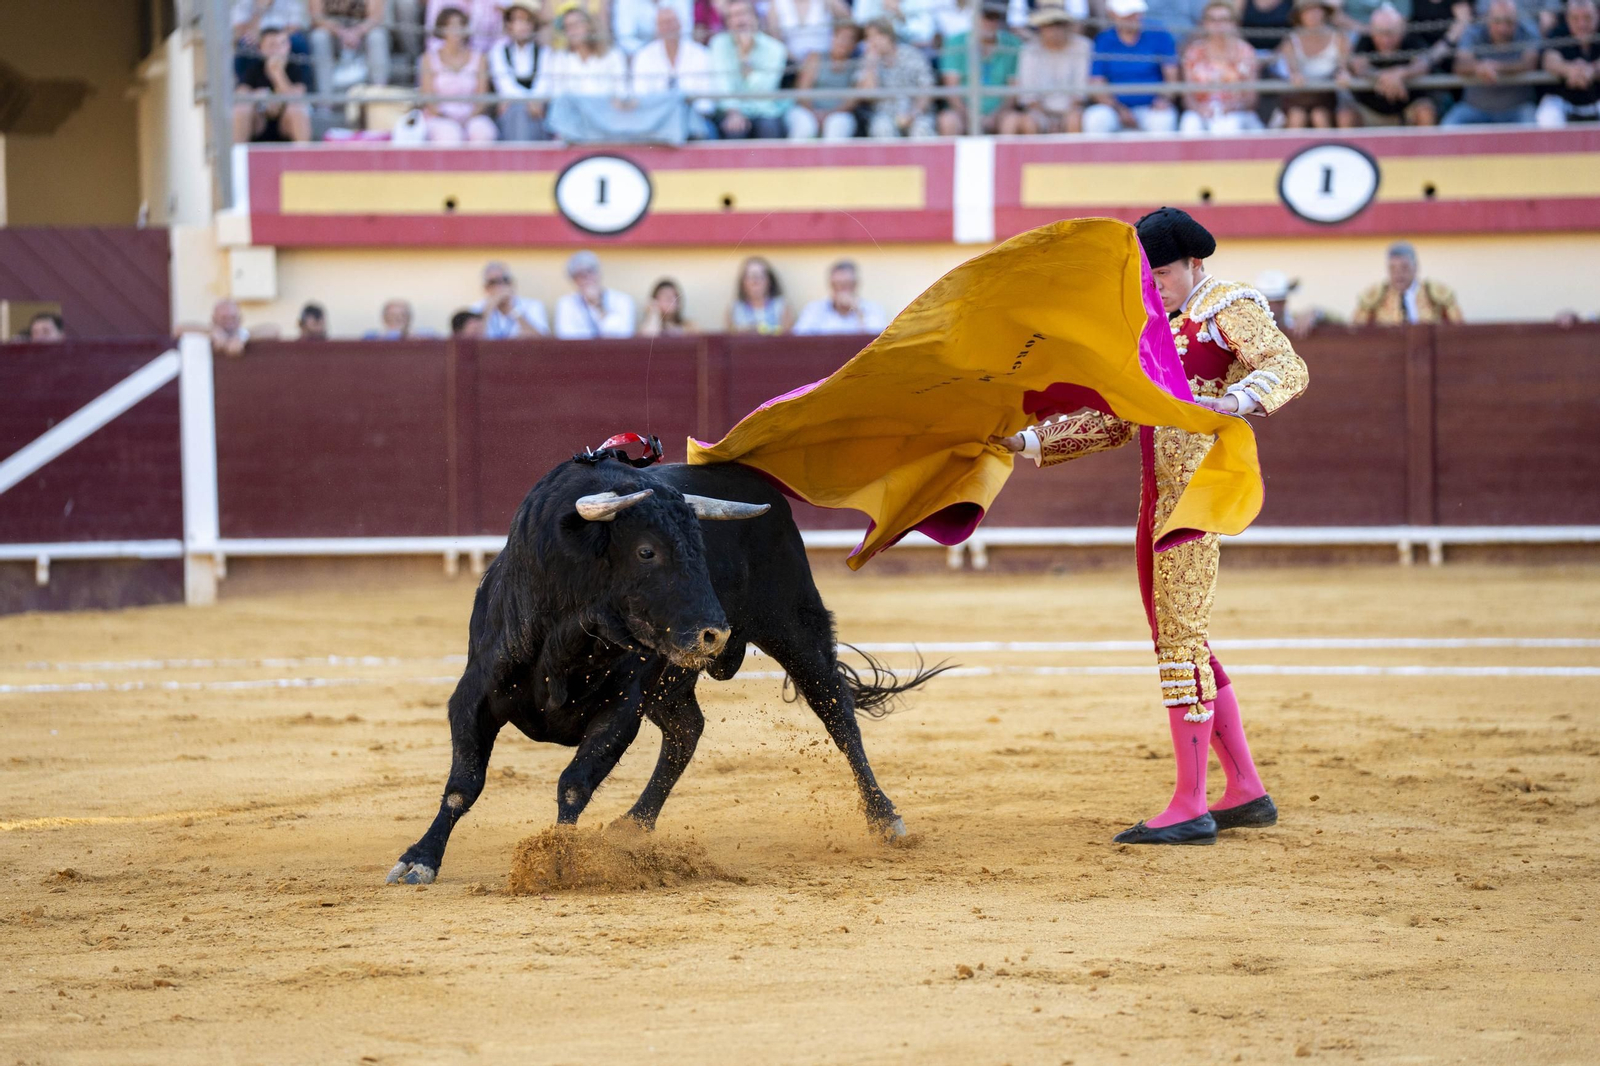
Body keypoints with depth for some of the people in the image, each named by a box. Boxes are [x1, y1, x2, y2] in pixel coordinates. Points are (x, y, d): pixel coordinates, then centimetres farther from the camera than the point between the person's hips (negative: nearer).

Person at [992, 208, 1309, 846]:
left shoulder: (1230, 306, -3)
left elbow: (1288, 368, -18)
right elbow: (1116, 421, 25)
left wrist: (1238, 399, -38)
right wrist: (1031, 442, 17)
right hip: (1160, 492, 9)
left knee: (1181, 637, -12)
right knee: (1179, 642, 11)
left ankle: (1191, 808, -13)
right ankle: (1246, 792, 17)